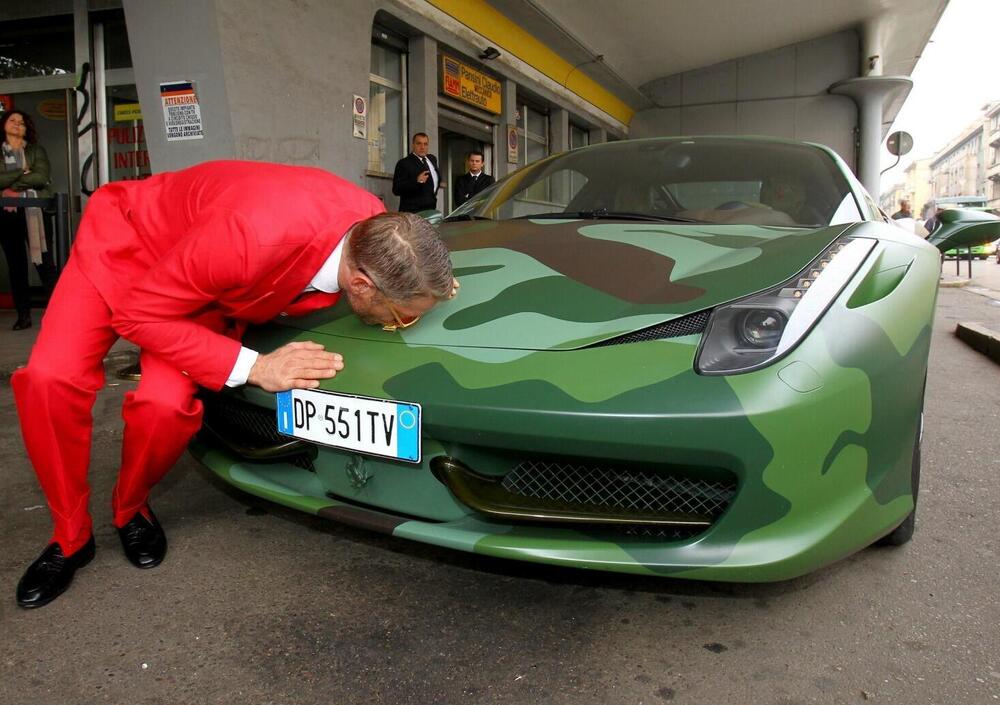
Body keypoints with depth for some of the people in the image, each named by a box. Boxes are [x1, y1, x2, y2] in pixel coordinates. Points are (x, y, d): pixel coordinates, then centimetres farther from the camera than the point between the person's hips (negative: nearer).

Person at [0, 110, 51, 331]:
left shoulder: (36, 150, 11)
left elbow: (41, 177, -6)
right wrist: (22, 173, -7)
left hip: (34, 211, -2)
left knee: (44, 262, -5)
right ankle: (23, 315, 4)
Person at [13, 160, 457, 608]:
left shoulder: (379, 226, -25)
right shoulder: (253, 236, -44)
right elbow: (138, 314, -28)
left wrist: (426, 282, -17)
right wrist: (252, 367, -35)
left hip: (208, 287, 4)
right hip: (125, 237, -3)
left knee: (166, 402, -21)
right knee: (52, 378, -22)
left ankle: (130, 511, 11)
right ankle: (70, 538, 3)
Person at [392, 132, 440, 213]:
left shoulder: (432, 159, 16)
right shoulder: (404, 163, -7)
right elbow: (396, 189, -17)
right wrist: (417, 181, -26)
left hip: (430, 209, 7)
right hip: (412, 211, -7)